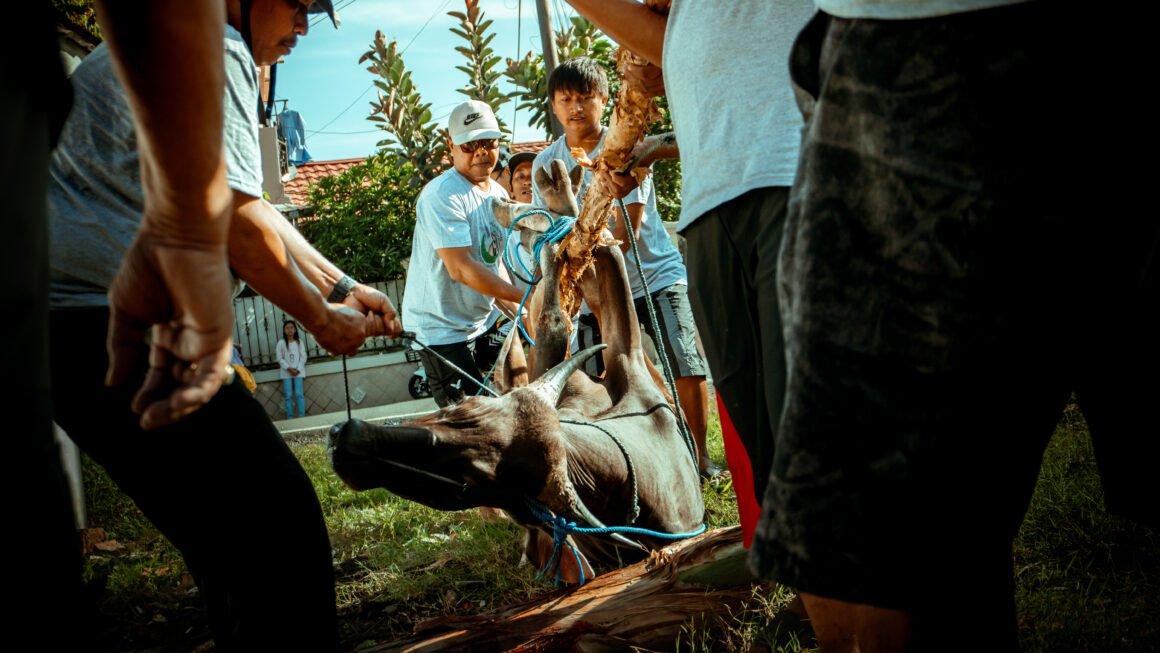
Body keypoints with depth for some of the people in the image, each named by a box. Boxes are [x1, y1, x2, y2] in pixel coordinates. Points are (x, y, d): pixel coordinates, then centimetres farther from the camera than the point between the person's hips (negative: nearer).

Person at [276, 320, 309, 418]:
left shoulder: (299, 341, 4)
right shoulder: (281, 343, 0)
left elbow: (303, 356, 2)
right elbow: (279, 358, -3)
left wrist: (298, 369, -9)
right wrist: (289, 368, -12)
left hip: (298, 371, 0)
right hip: (286, 372, 0)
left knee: (299, 394, -6)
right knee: (288, 395, -1)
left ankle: (302, 416, -3)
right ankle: (290, 418, 2)